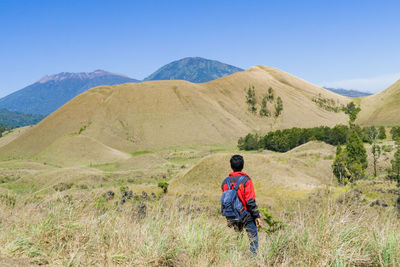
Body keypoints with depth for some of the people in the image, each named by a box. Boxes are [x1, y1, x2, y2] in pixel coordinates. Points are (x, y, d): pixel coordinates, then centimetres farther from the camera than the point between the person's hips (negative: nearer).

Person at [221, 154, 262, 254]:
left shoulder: (225, 182, 4)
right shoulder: (246, 180, -12)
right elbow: (250, 201, -15)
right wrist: (257, 216, -9)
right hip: (247, 215, -5)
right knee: (253, 238, 5)